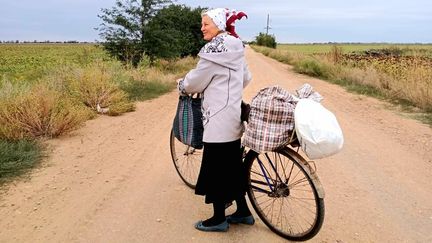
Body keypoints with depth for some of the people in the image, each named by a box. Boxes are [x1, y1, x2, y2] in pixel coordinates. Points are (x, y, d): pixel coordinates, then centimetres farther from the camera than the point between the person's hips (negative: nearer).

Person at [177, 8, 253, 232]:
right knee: (232, 164, 17)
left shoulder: (214, 48, -15)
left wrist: (181, 86, 10)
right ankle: (243, 211, 29)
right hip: (233, 115, 9)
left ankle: (219, 219, 16)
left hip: (218, 117, -9)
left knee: (215, 167, 2)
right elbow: (246, 78, 21)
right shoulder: (236, 48, 12)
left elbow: (196, 80, -10)